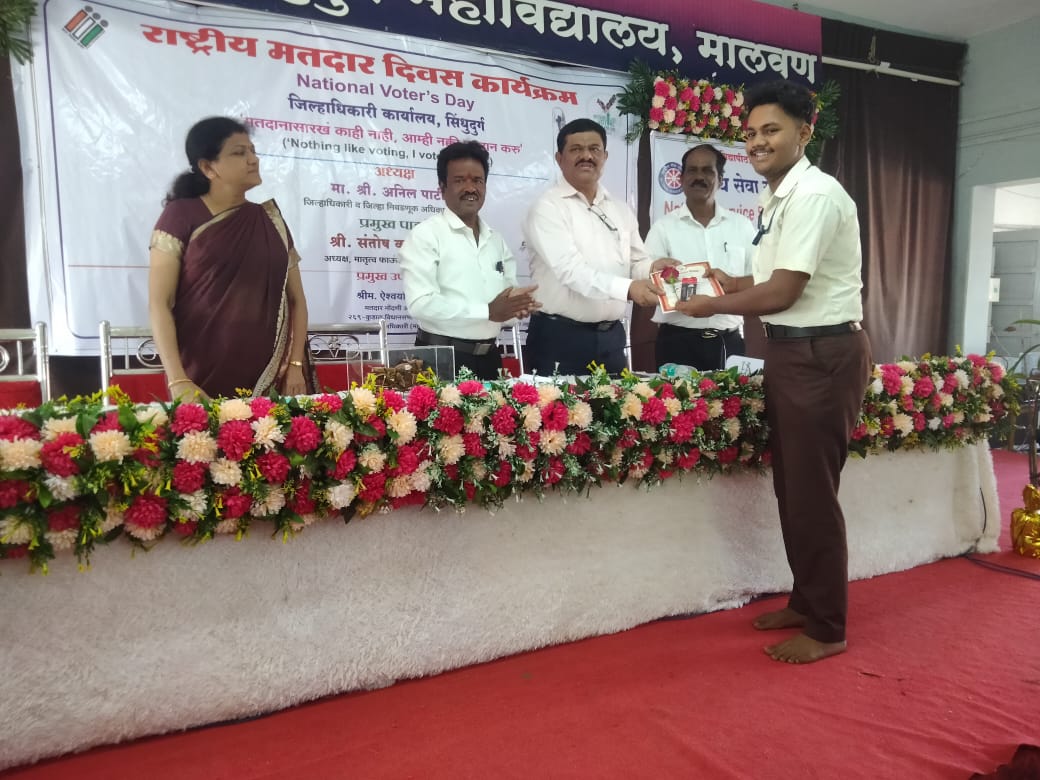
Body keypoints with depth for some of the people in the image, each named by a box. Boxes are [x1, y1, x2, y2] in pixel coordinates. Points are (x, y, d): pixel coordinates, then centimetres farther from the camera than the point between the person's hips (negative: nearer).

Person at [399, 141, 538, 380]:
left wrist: (519, 304, -11)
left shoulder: (496, 239, 13)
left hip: (488, 358, 6)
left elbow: (510, 293, 13)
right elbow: (420, 304, -19)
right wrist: (488, 311, -21)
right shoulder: (425, 235, -8)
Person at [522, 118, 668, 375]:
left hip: (611, 337, 6)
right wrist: (628, 288, -32)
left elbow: (636, 263, 15)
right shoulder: (548, 207, -8)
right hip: (560, 336, -6)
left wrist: (652, 268, -9)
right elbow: (570, 269, -21)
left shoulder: (621, 210, 13)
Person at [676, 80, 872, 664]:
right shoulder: (781, 197, 13)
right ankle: (805, 603, 32)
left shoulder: (813, 195, -17)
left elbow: (782, 293, -20)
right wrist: (730, 281, 8)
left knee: (813, 493, -1)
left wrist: (711, 305, -8)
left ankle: (828, 629, 15)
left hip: (822, 354, -10)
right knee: (792, 487, 16)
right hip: (794, 351, 10)